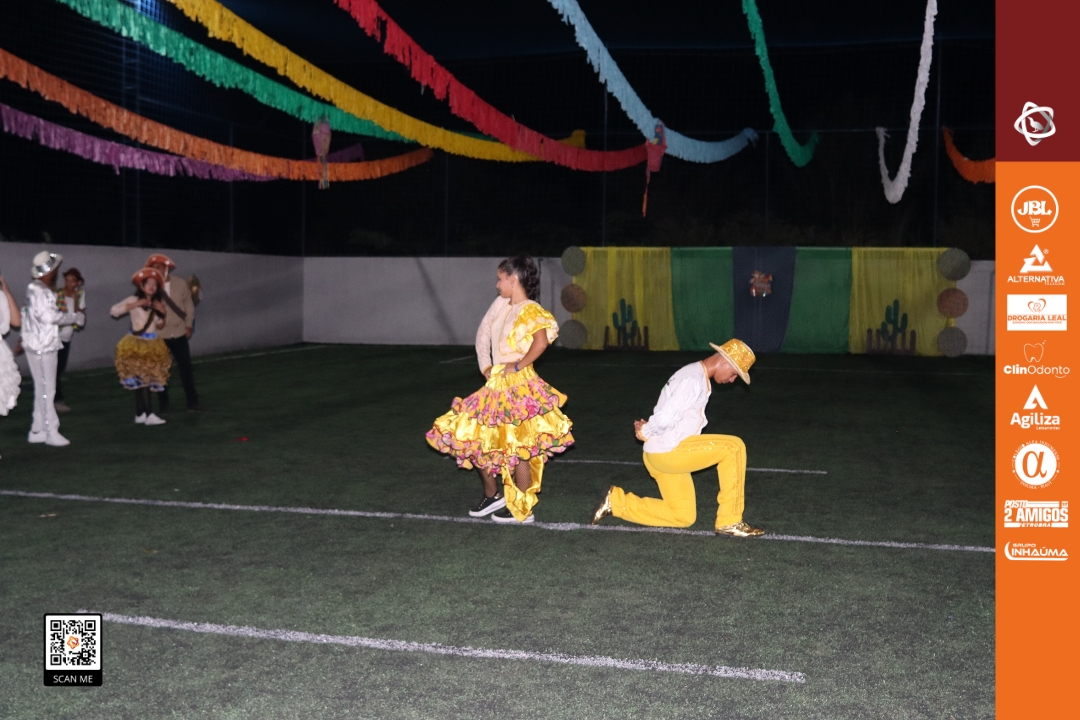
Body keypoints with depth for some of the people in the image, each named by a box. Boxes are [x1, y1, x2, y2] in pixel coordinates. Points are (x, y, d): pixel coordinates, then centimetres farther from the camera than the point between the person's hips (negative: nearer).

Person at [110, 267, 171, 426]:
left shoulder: (158, 303, 11)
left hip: (153, 345, 6)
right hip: (137, 344, -6)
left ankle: (140, 414, 14)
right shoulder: (133, 300, -6)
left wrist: (163, 313, -3)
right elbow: (114, 311, -20)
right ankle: (149, 414, -15)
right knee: (142, 379, -11)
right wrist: (135, 304, -23)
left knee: (144, 380, 8)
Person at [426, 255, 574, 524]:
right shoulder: (500, 304, 10)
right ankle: (493, 496, 28)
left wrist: (519, 365, -21)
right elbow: (483, 334, 20)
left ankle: (522, 510, 10)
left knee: (517, 449, -3)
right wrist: (485, 366, 10)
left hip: (519, 386, -9)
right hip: (496, 385, 9)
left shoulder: (530, 310, -14)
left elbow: (541, 341, -30)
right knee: (475, 439, 12)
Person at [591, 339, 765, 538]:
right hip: (667, 452, -10)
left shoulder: (698, 377, 16)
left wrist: (646, 428, 0)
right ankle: (729, 522, -7)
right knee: (733, 447, -13)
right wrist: (645, 433, -7)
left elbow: (666, 416, 18)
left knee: (683, 517, 15)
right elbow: (664, 419, -26)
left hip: (671, 454, 10)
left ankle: (616, 501, 17)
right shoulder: (694, 380, -18)